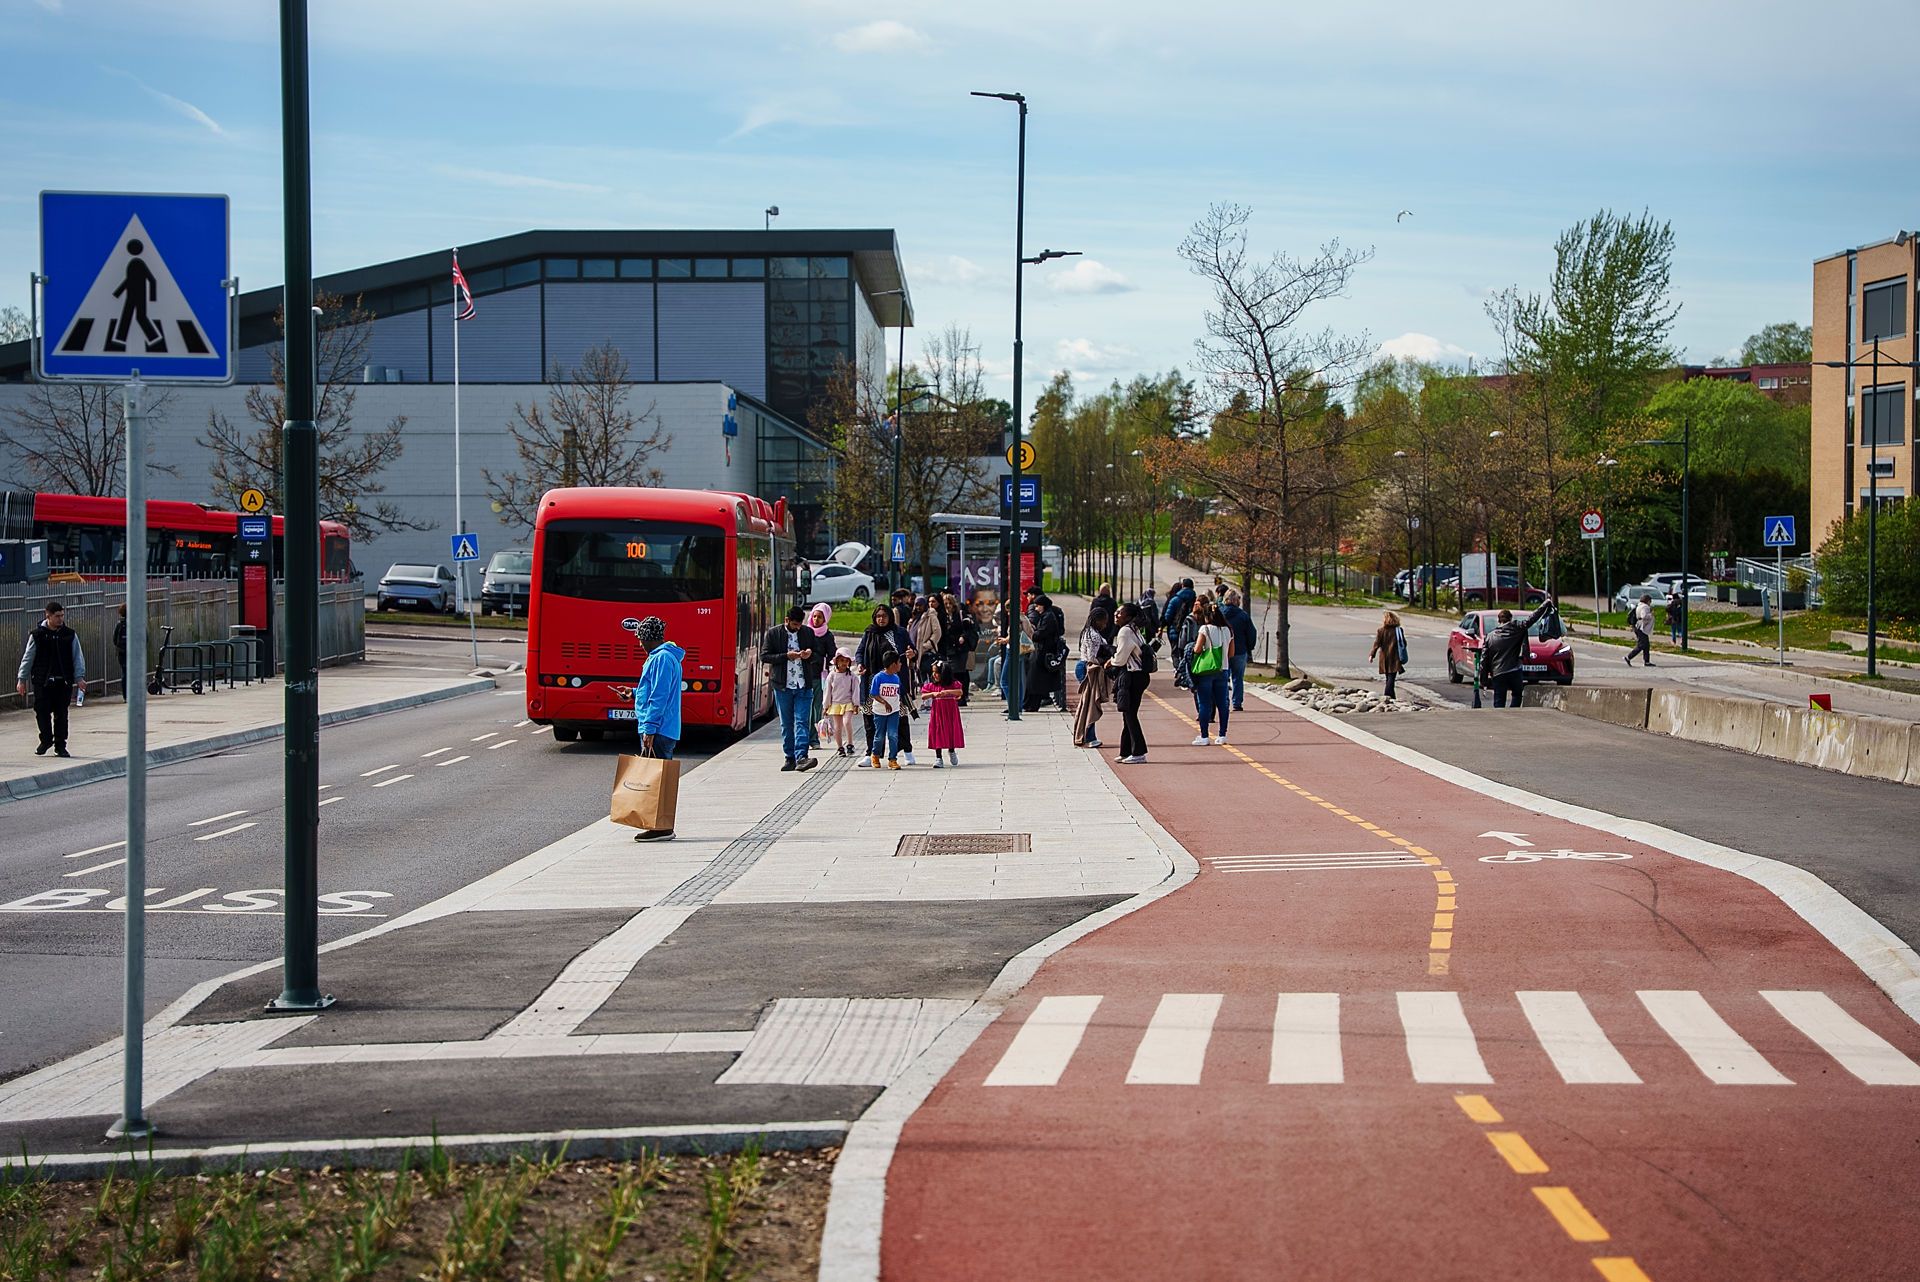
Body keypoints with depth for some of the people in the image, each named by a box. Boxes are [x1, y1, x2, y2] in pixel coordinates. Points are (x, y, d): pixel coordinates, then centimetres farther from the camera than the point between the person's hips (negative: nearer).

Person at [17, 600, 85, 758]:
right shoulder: (37, 635, 1)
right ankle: (46, 740, 18)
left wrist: (79, 677, -6)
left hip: (63, 681, 1)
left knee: (61, 714, 3)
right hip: (42, 681, -1)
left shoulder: (70, 635, 4)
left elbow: (78, 657, 4)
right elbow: (27, 658, 5)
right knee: (42, 712, -2)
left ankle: (60, 745, 12)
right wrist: (22, 679, 1)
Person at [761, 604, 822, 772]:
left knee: (802, 722, -9)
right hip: (782, 686, -1)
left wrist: (810, 655, -10)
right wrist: (786, 656, -15)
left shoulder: (808, 632, 7)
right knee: (786, 724, 6)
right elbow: (764, 656, -3)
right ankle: (789, 758, 12)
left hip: (804, 686, 1)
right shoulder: (773, 633, 0)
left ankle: (801, 757, -18)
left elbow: (818, 656, 15)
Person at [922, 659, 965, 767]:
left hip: (951, 713, -1)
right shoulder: (931, 685, 2)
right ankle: (938, 758, 4)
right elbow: (923, 696, -3)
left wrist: (947, 692, -31)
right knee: (938, 734, 0)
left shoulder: (953, 684, -5)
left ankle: (952, 751, 32)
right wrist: (933, 694, -20)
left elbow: (959, 692, -20)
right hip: (937, 713, 1)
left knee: (952, 732, 6)